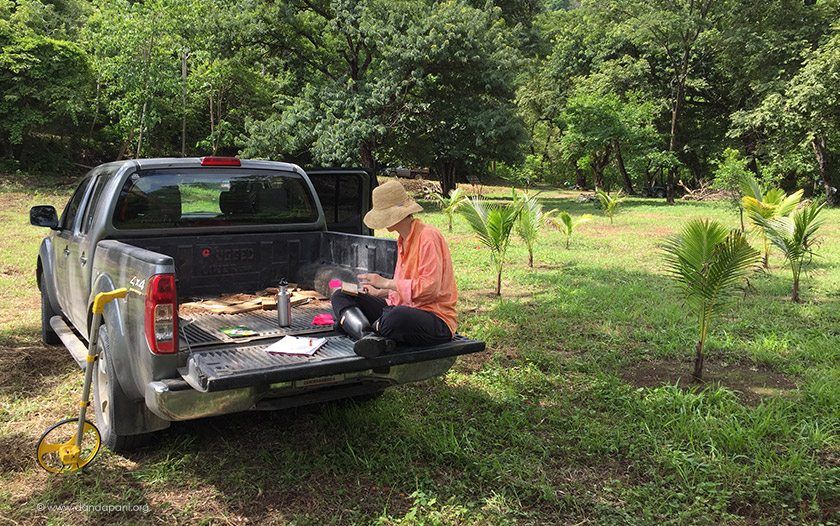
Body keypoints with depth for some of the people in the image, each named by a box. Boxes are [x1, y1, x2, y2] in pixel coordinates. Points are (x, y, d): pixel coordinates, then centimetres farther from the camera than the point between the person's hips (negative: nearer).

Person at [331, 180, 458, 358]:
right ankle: (370, 337, -29)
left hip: (436, 320, -9)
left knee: (399, 317, -44)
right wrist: (379, 292, 9)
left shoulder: (428, 236, -11)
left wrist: (386, 282, -15)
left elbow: (430, 288, -20)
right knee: (340, 296, -1)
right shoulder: (403, 241, 17)